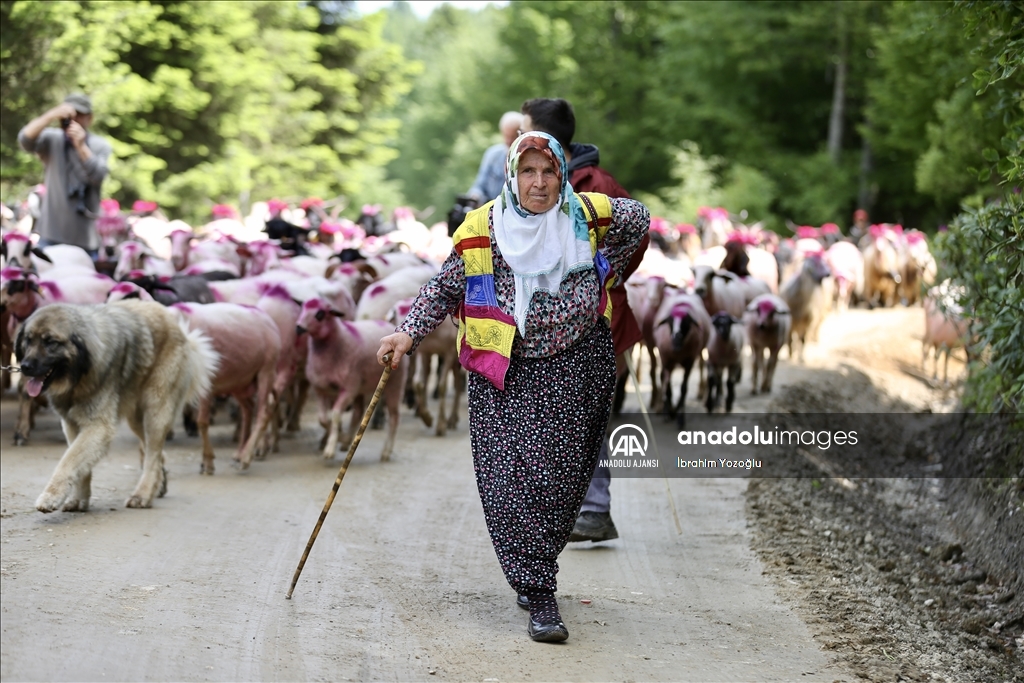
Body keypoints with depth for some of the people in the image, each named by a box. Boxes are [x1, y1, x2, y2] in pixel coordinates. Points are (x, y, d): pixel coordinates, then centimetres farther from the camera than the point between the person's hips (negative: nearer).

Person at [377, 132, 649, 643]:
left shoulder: (591, 217, -1)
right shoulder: (481, 231, -4)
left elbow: (638, 220, 18)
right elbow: (444, 288, 5)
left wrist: (602, 274, 17)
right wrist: (408, 333, -6)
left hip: (577, 371, 1)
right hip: (504, 374, -1)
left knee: (561, 477, 2)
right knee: (511, 481, -12)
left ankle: (534, 574, 25)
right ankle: (540, 599, -9)